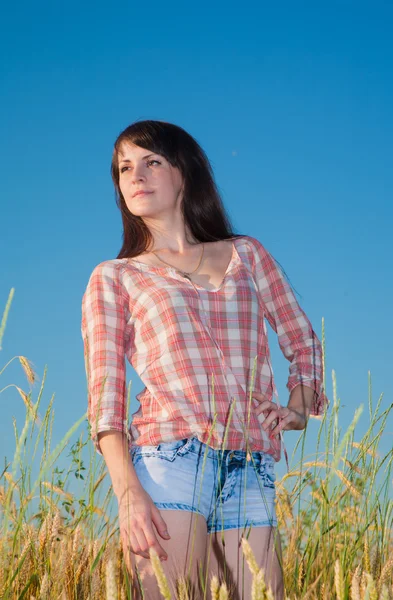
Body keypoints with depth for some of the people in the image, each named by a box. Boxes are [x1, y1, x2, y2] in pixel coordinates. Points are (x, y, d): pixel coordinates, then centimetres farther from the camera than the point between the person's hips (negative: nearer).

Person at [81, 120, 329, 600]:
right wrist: (127, 493, -11)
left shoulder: (244, 254, 20)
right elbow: (105, 397, 3)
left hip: (251, 475, 2)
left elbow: (302, 343, 26)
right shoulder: (114, 278, 13)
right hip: (171, 461, -2)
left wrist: (298, 409, 6)